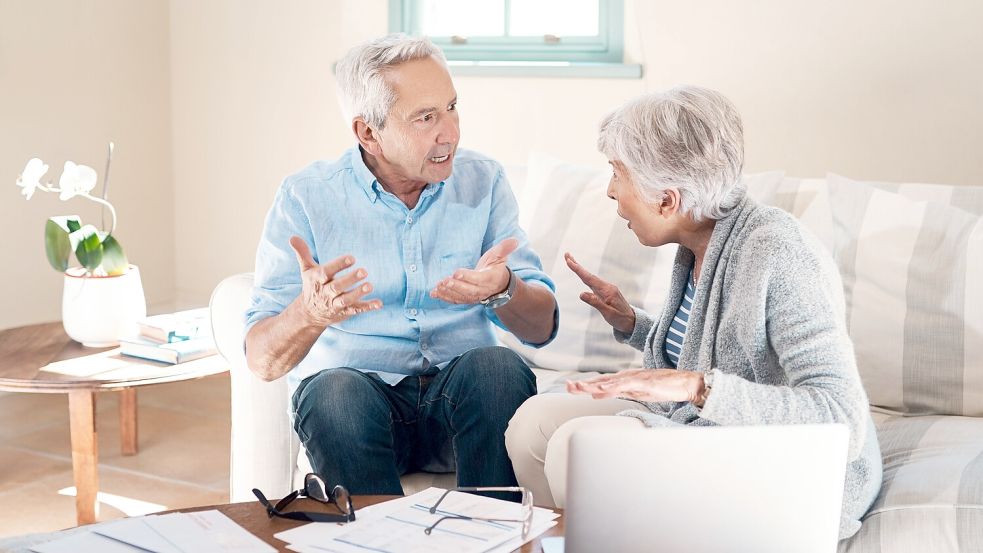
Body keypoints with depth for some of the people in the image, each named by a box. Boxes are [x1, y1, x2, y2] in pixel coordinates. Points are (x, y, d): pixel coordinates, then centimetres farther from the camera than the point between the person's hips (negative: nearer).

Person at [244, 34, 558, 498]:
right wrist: (310, 313, -33)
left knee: (498, 367, -30)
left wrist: (503, 290, -24)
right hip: (358, 390, -1)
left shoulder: (483, 181, 3)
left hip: (461, 391, 2)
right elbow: (263, 361, -9)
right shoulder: (305, 198, -4)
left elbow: (541, 327, 0)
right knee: (335, 390, -34)